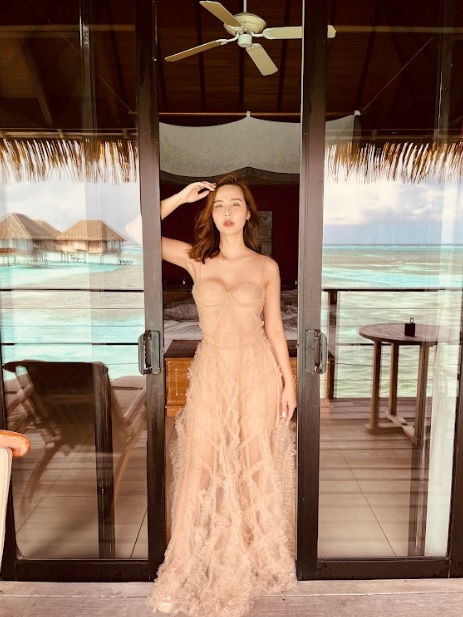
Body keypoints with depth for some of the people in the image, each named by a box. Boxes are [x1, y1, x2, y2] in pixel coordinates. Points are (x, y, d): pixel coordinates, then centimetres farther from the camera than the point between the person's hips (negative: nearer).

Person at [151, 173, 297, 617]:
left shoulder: (266, 267, 1)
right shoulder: (196, 259, 1)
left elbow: (274, 328, 3)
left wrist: (288, 380, 1)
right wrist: (180, 198, -2)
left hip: (257, 370, 0)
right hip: (211, 370, 0)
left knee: (255, 464, 10)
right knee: (200, 464, 3)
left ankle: (255, 556, 32)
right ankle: (182, 570, 18)